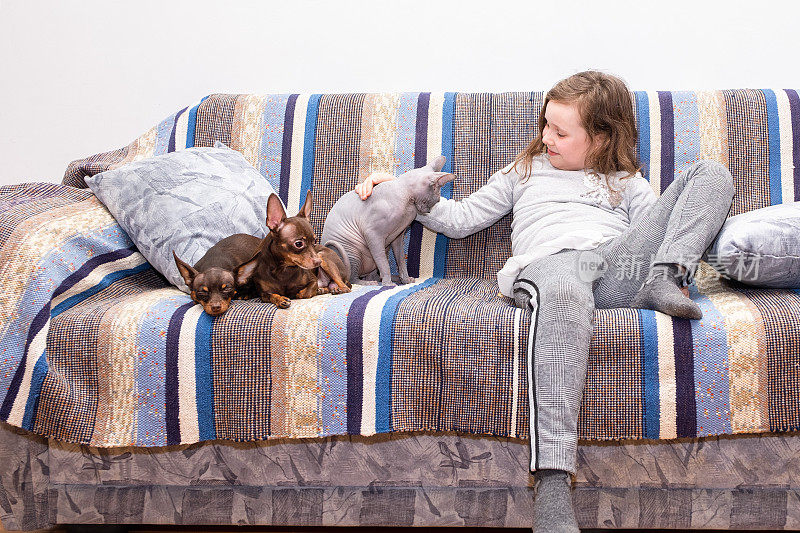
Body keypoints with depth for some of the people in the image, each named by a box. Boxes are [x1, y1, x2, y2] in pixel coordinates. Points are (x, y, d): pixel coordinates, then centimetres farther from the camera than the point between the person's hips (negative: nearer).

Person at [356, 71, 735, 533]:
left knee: (712, 174, -6)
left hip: (621, 262, 2)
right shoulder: (527, 172, 36)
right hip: (548, 262, -2)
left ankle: (664, 278, -31)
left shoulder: (626, 182, 33)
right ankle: (552, 482, -54)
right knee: (564, 292, -45)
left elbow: (657, 226, 17)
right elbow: (460, 220, 33)